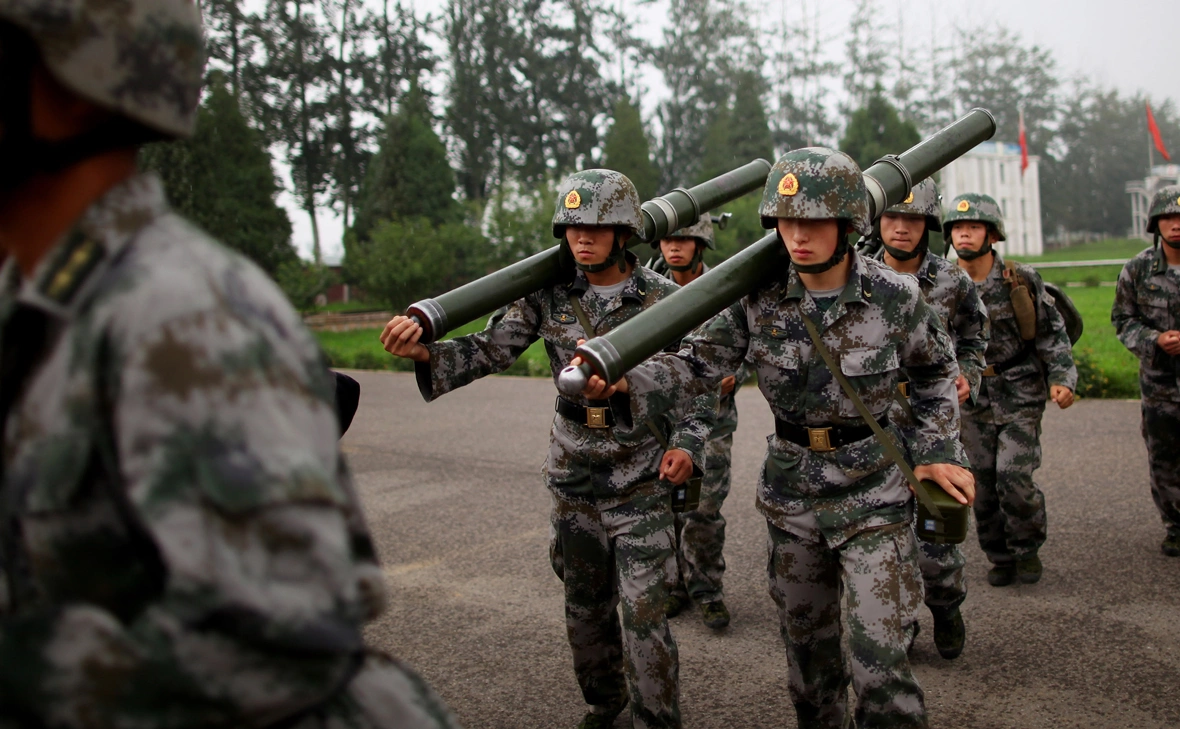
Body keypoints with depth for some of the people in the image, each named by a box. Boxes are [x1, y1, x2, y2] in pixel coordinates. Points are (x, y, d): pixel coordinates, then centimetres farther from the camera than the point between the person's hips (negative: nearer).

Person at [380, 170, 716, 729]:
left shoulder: (663, 298, -8)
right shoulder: (549, 295, -3)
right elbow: (492, 349, -6)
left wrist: (688, 442, -14)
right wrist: (426, 352, -23)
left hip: (642, 479, -3)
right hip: (573, 478, 3)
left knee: (642, 612, -5)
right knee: (585, 605, 17)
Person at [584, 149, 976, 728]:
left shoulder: (895, 297, -13)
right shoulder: (759, 295, -9)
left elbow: (935, 372, 5)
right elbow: (701, 360, -12)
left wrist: (938, 451, -3)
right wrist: (620, 373, -29)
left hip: (872, 494, -3)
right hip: (790, 492, 3)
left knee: (877, 654, -7)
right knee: (805, 634, 19)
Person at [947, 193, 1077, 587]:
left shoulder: (1021, 281, -5)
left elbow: (1052, 333, 0)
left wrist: (1062, 379, -10)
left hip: (1020, 396, -2)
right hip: (973, 399, 2)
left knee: (1014, 477, -12)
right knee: (983, 484, 4)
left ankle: (1027, 549, 12)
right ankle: (999, 557, 22)